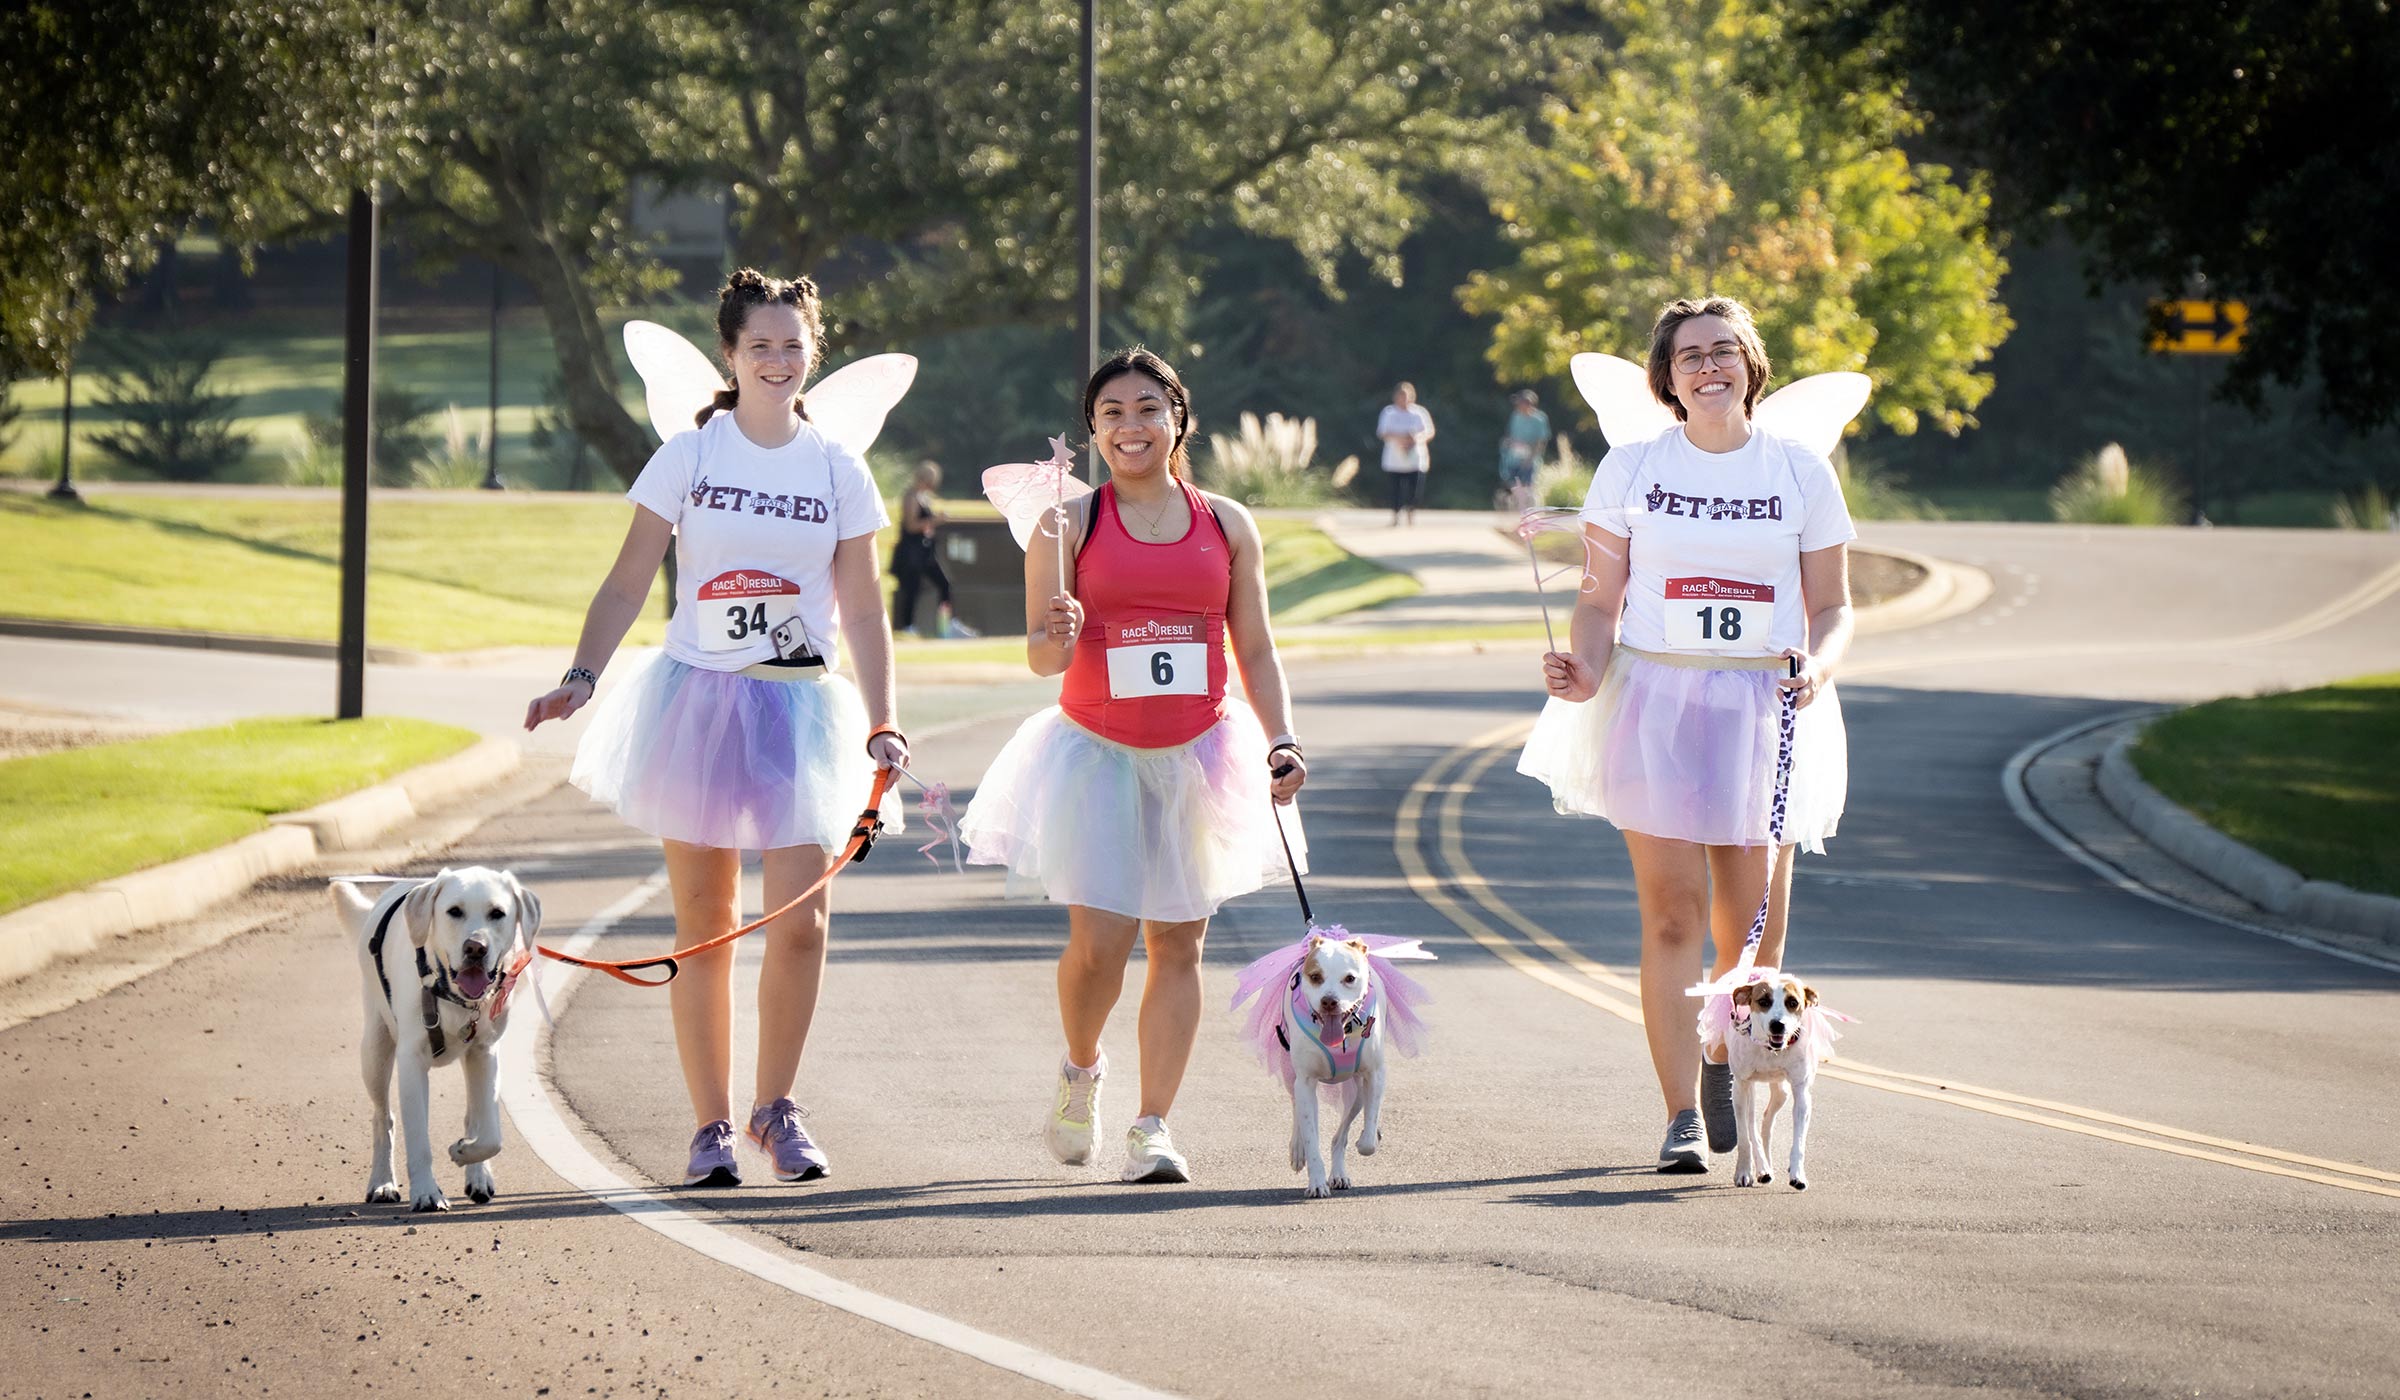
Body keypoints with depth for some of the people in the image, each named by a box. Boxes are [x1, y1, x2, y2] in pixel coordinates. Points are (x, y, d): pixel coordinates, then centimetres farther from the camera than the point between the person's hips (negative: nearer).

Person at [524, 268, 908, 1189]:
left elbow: (862, 610, 8)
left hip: (800, 707, 1)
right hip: (697, 699, -1)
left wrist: (880, 723, 0)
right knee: (704, 921, 2)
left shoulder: (838, 472, 6)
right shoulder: (687, 458, 2)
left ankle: (776, 1108, 7)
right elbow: (628, 583, 0)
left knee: (800, 920, -10)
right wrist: (579, 679, -13)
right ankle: (711, 1127, 9)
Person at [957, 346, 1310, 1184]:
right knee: (1098, 941, -10)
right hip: (1096, 754, -2)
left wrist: (1282, 743, -3)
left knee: (1177, 943, 1)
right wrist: (1057, 637, -26)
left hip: (1195, 759, 2)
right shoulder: (1071, 524, -2)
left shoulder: (1226, 525, 4)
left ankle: (1153, 1125, 6)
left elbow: (1255, 650, 9)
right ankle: (1081, 1070, 21)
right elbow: (1040, 655, -3)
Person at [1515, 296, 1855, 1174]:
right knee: (1672, 913, -8)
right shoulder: (1631, 469, 6)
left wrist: (1818, 666, -10)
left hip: (1764, 706, 1)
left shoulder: (1802, 473, 8)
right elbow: (1600, 600, 7)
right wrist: (1585, 671, -13)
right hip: (1655, 700, -1)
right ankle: (1681, 1117, -4)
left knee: (1751, 922, -1)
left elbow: (1833, 608, 11)